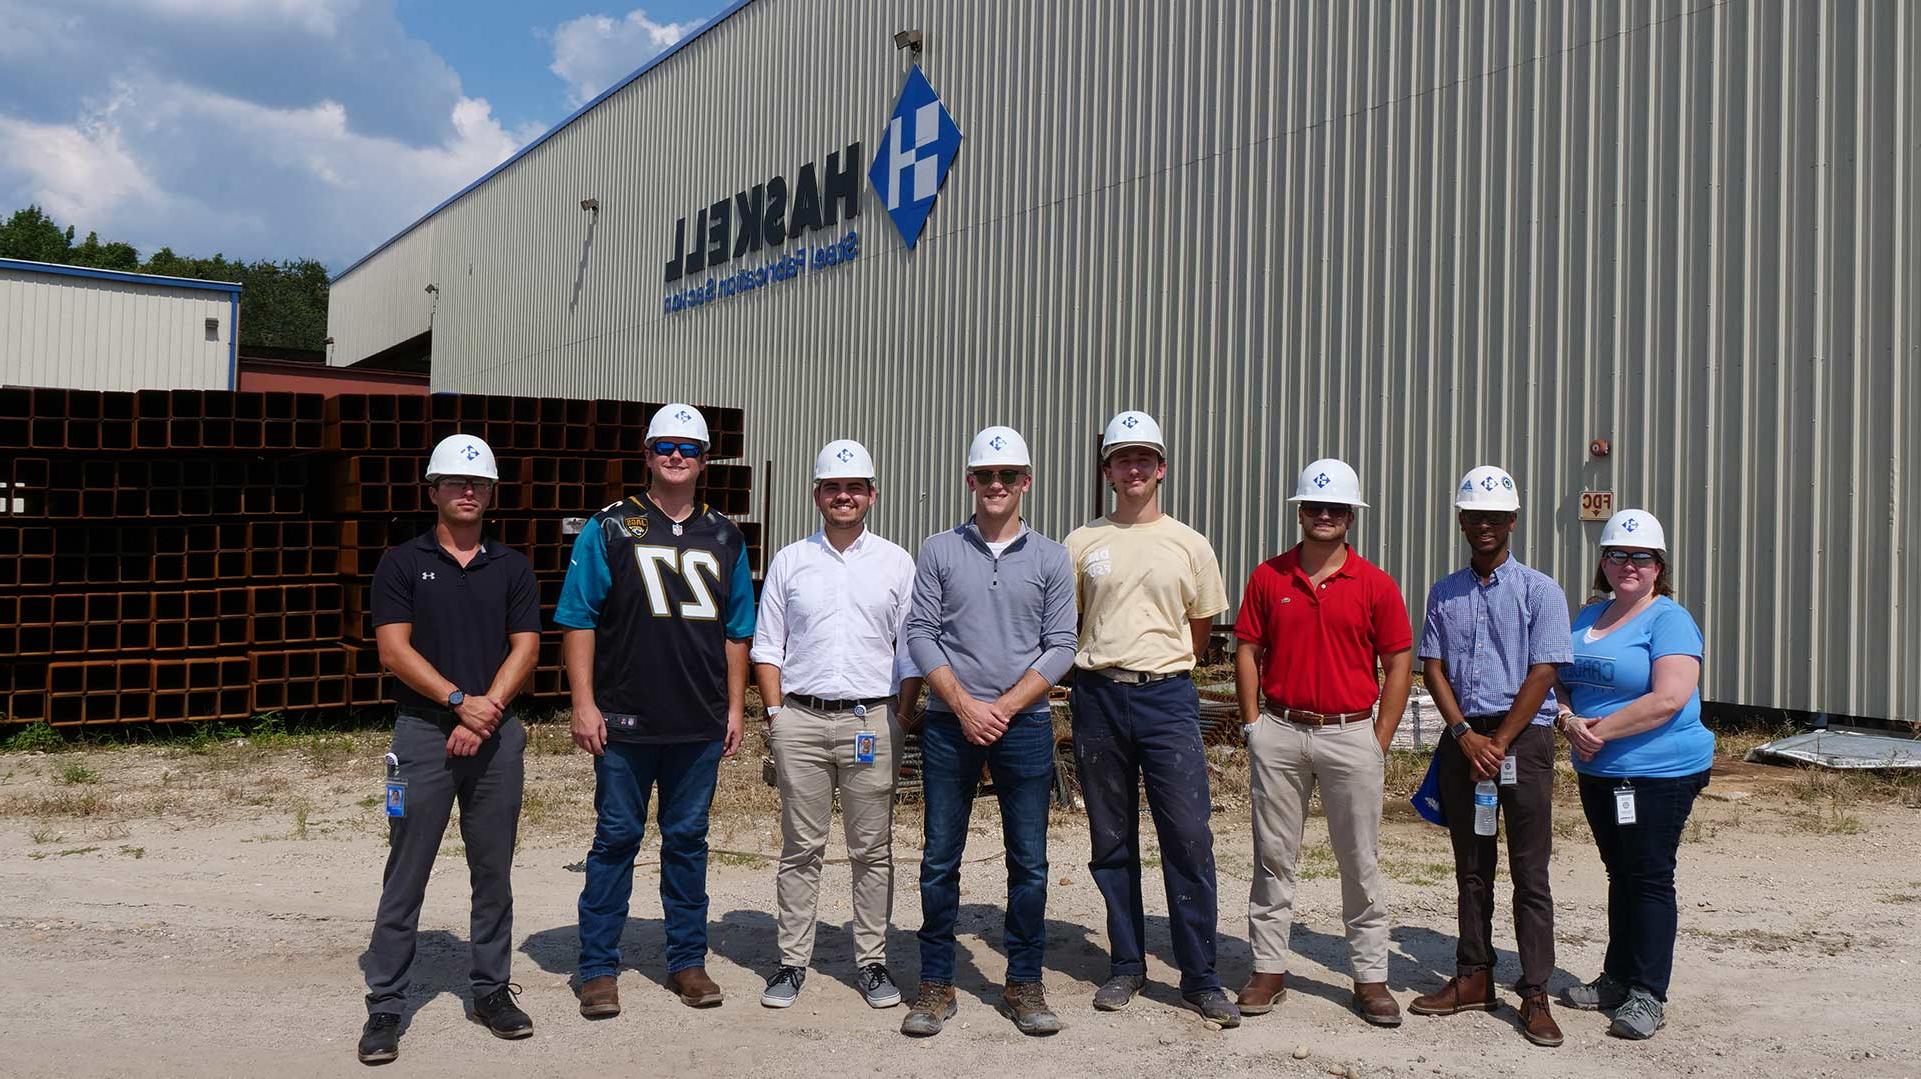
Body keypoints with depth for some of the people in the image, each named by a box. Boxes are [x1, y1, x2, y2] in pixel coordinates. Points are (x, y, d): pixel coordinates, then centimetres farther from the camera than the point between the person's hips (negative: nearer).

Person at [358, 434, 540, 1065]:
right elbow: (394, 650, -5)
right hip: (423, 733, -2)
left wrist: (484, 715, -10)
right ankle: (384, 1007, 6)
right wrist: (460, 700, -15)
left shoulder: (512, 567, 10)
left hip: (496, 734, 3)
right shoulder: (401, 563, 3)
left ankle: (492, 991, 21)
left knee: (494, 872, 9)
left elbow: (525, 649, 3)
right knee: (405, 876, 0)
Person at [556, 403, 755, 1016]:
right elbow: (578, 620, -3)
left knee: (688, 839, 11)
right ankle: (598, 969, 13)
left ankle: (688, 960, 22)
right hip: (625, 721, -3)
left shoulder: (723, 538, 10)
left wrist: (735, 708, 10)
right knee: (616, 839, 4)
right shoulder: (609, 528, 0)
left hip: (701, 725, 3)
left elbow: (737, 631, 14)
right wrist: (584, 704, -9)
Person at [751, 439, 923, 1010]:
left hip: (872, 720, 0)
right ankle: (792, 962, 13)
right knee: (801, 847, 5)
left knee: (872, 850, 4)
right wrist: (776, 712, 0)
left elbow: (912, 651, 7)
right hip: (801, 719, 0)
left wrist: (900, 719, -1)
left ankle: (872, 962, 13)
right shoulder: (789, 561, 9)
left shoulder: (897, 563, 7)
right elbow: (766, 646, 9)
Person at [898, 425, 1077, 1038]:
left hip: (1024, 724, 0)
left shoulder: (1050, 558, 5)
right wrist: (964, 705, -10)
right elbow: (920, 635, 0)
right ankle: (936, 986, 15)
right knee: (940, 860, 4)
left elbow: (1060, 646, 1)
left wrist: (1004, 707, -10)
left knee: (1029, 863, 4)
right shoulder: (939, 551, 5)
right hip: (949, 723, 0)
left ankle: (1024, 985, 16)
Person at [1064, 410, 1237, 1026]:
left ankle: (1200, 978, 4)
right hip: (1099, 698, 1)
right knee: (1112, 842, 8)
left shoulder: (1189, 545, 5)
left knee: (1189, 840, -5)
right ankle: (1127, 967, 21)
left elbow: (1200, 629, 15)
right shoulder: (1082, 543, 5)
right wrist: (1097, 670, 9)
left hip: (1167, 699, -1)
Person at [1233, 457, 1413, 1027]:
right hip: (1279, 732, 1)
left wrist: (1380, 742, -2)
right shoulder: (1268, 577, 4)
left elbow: (1399, 663, 2)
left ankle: (1370, 977, 14)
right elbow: (1247, 652, 7)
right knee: (1273, 857, 7)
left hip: (1351, 734, -1)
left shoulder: (1375, 584, 0)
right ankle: (1269, 969, 16)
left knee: (1360, 862, 4)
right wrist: (1254, 727, 0)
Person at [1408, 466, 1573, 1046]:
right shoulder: (1444, 593, 10)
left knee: (1530, 873, -2)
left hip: (1523, 736, -4)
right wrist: (1465, 735, -7)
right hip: (1461, 736, 4)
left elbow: (1542, 675, -7)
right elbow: (1433, 668, 7)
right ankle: (1473, 978, 20)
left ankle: (1535, 995, 2)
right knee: (1471, 868, 11)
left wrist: (1498, 744, -12)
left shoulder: (1540, 591, -2)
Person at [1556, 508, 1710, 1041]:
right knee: (1620, 875, 15)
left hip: (1659, 771, -7)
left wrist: (1602, 730, -17)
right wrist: (1570, 723, -8)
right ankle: (1616, 979, 25)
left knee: (1650, 878, -2)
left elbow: (1669, 700, -21)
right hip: (1597, 772, 7)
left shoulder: (1670, 620, -10)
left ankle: (1648, 995, 4)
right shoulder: (1588, 617, 12)